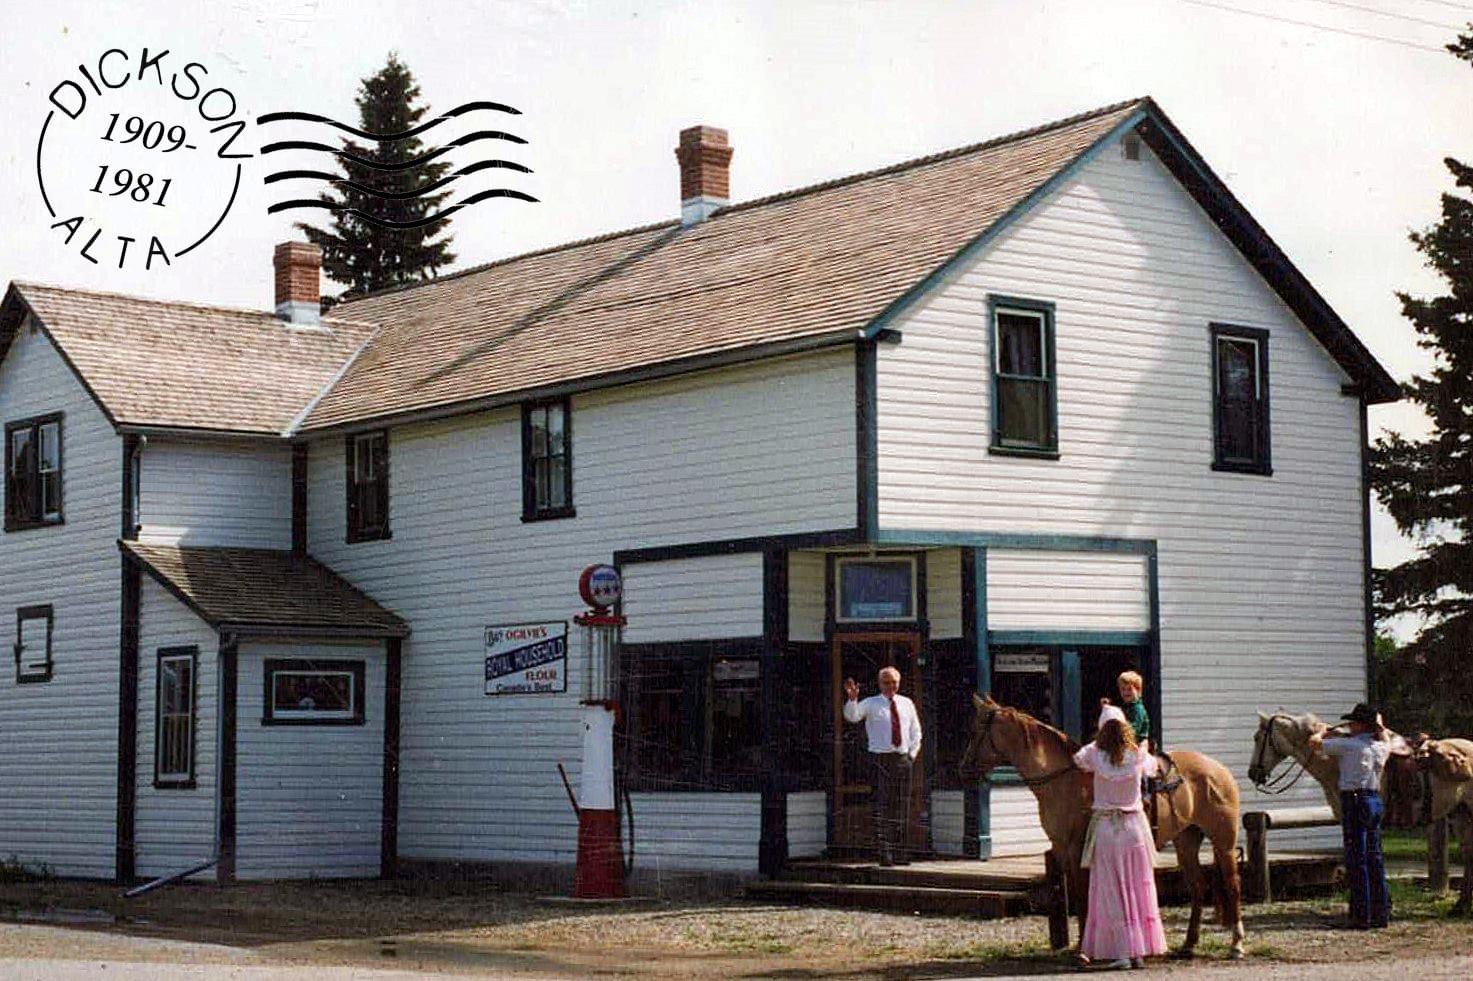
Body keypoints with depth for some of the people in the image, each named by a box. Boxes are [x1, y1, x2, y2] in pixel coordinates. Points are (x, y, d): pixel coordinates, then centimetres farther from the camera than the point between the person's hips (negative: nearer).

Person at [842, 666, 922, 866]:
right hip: (881, 759, -4)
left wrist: (912, 754, 9)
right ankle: (883, 852, -7)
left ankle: (899, 853, 13)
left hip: (903, 759, 4)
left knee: (901, 806, 7)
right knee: (882, 806, -9)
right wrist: (852, 698, -34)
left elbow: (916, 732, 20)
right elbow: (851, 716, -17)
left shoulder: (907, 704, 11)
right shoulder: (871, 704, -1)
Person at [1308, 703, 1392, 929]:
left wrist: (1322, 731, 14)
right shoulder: (1382, 747, 8)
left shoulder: (1349, 745, -12)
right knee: (1375, 858, 13)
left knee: (1357, 860, -4)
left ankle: (1362, 916, -3)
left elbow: (1314, 743, -6)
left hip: (1355, 802, -7)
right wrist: (1379, 725, 49)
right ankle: (1382, 912, 17)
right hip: (1376, 801, 7)